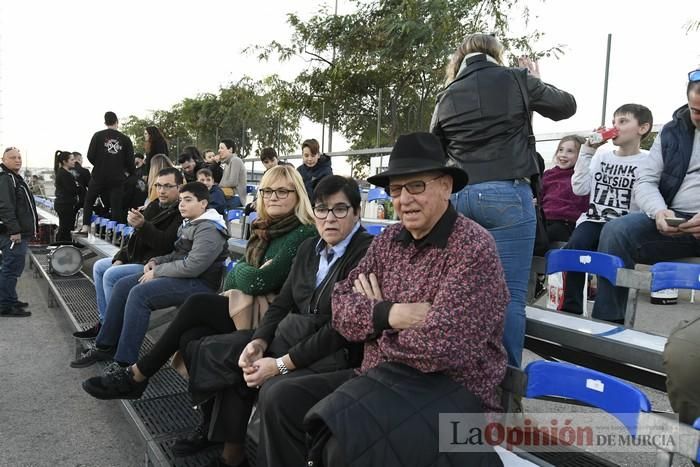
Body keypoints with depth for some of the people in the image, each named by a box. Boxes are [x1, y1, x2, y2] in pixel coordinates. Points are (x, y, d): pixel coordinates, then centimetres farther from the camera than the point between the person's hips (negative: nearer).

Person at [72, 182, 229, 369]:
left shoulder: (209, 230, -16)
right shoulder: (189, 224, 15)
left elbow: (192, 266, -25)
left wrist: (157, 271, -15)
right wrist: (156, 261, 5)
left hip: (198, 282, -10)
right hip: (181, 274, 10)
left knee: (139, 293, -26)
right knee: (122, 286, 2)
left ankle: (125, 363, -19)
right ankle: (105, 346, 10)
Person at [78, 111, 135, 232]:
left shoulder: (98, 136, -3)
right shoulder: (125, 139, 0)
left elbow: (90, 156, -5)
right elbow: (130, 161, -1)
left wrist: (99, 165, 14)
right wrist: (129, 172, 17)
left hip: (99, 176, 0)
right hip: (117, 178, 0)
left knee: (89, 200, 19)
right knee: (116, 206, 4)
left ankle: (85, 227, 11)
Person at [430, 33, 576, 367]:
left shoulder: (447, 97, 12)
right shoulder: (515, 80, 4)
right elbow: (567, 106, 19)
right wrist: (536, 81, 33)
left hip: (458, 197, 5)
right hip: (506, 194, -4)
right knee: (509, 295, -2)